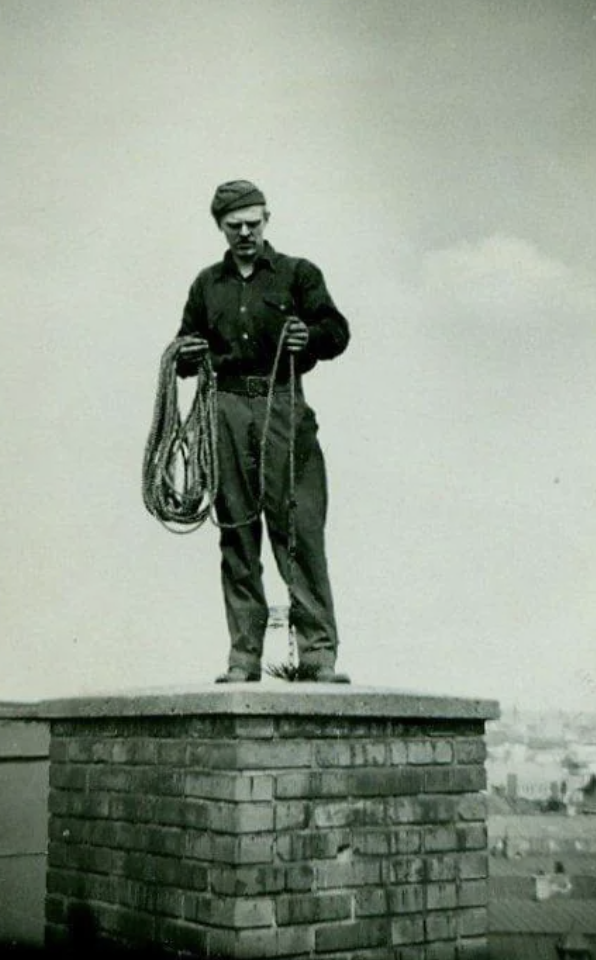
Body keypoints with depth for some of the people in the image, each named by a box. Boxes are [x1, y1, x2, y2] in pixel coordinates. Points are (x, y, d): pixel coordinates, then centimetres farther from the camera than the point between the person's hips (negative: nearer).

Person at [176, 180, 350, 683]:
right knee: (237, 534, 1)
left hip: (283, 406, -3)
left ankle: (318, 651, -7)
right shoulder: (207, 284, 22)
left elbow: (338, 331, 5)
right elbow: (186, 349, 24)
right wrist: (188, 356, 0)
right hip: (226, 410, 3)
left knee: (300, 528, -9)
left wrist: (309, 336, -17)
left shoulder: (298, 273, 13)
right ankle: (244, 655, 5)